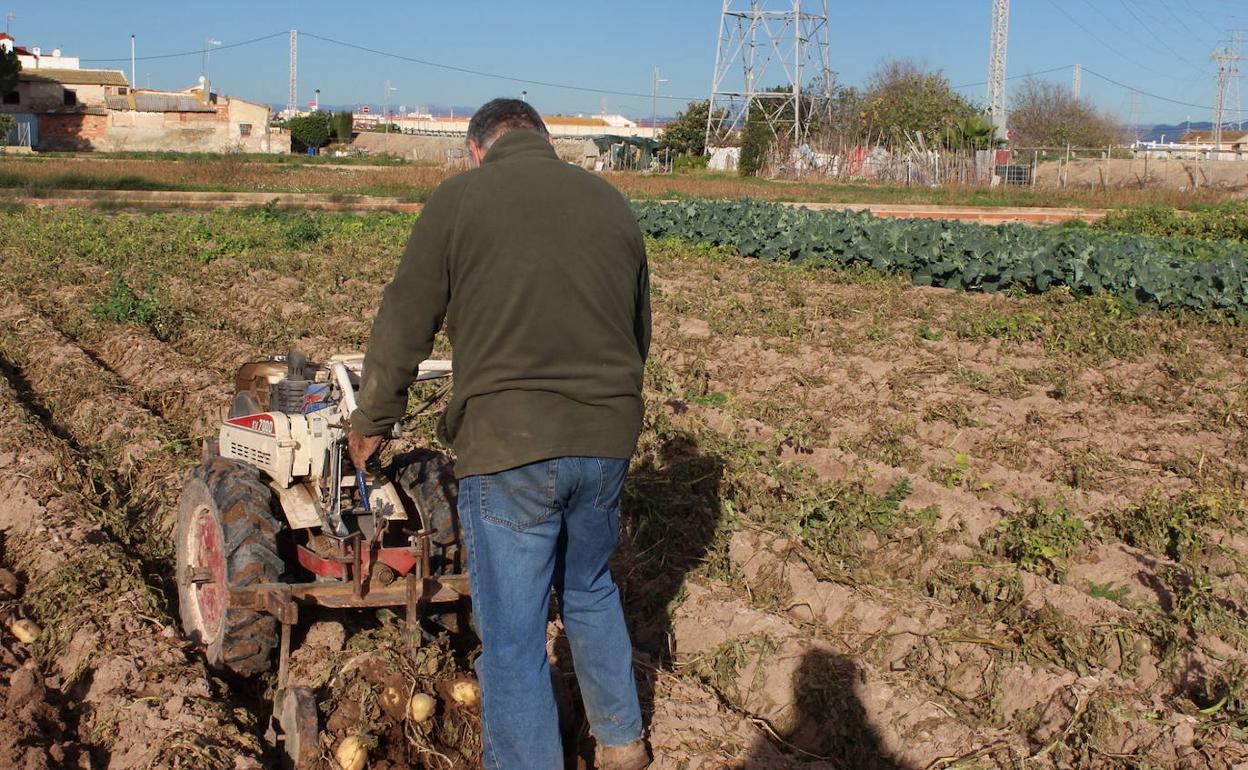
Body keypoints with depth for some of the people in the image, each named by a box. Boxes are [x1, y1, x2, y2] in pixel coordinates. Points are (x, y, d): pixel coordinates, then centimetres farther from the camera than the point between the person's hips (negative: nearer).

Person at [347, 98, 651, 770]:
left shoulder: (458, 199, -1)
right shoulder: (610, 202, 12)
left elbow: (403, 325, 0)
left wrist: (370, 423, 12)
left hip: (507, 443, -5)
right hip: (608, 438, 6)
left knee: (512, 637, 5)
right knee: (590, 589, 26)